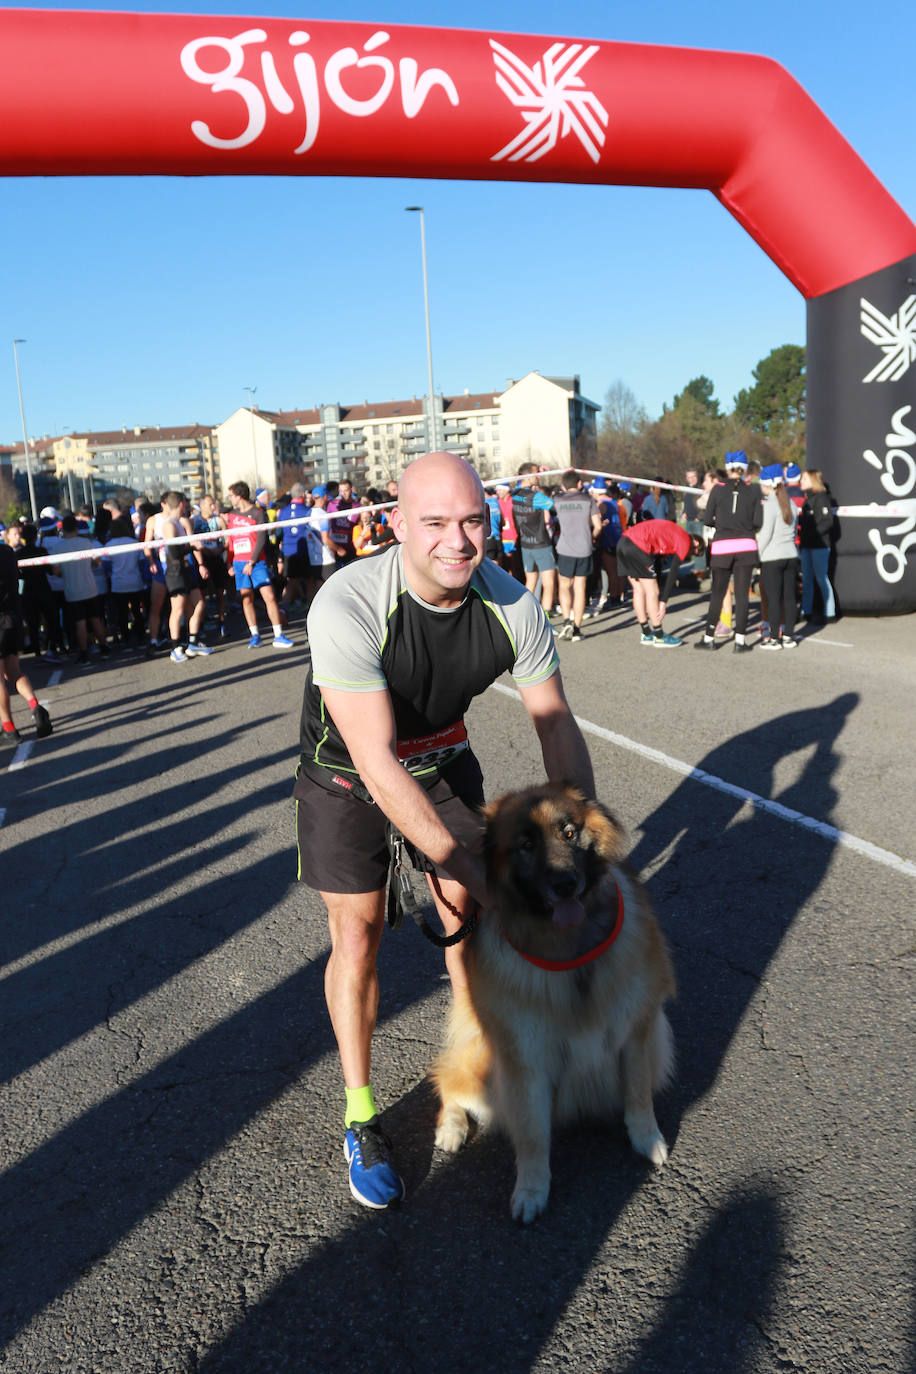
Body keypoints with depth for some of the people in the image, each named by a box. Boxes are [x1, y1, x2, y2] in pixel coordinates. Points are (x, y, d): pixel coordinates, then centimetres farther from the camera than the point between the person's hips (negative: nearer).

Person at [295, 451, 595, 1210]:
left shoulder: (511, 603, -23)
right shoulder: (346, 607, -37)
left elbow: (557, 725, -11)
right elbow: (377, 768, -37)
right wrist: (465, 864, -35)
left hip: (444, 759, 4)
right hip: (346, 774, -3)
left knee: (468, 914, 6)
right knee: (357, 937, -1)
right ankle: (360, 1116, 19)